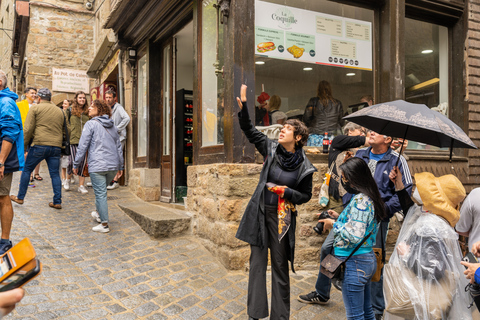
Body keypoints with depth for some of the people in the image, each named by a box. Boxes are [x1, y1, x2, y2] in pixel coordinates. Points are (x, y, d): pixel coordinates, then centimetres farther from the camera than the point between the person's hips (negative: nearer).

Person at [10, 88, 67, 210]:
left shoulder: (35, 108, 1)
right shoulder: (59, 111, 16)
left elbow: (28, 129, -4)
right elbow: (63, 130, 18)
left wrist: (24, 144, 2)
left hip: (39, 145, -4)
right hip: (56, 147, 4)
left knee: (27, 169, 12)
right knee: (55, 174, 7)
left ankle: (20, 197, 20)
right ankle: (57, 202, 7)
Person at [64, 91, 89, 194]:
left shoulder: (87, 112, 12)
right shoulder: (71, 110, 4)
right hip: (73, 140, -2)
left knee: (83, 163, 1)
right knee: (72, 161, -5)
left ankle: (81, 185, 9)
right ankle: (68, 179, 24)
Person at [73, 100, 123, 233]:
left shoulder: (91, 124, -3)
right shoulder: (112, 126, 16)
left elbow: (83, 146, -4)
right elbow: (119, 146, 20)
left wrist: (76, 164, 4)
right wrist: (120, 166, 26)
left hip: (97, 166, -6)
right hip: (113, 166, 6)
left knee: (100, 193, -1)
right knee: (101, 190, 23)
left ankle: (104, 224, 3)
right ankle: (99, 213, 35)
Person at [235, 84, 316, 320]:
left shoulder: (304, 167, -6)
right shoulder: (270, 149, -2)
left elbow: (306, 195, 3)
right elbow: (249, 130, 1)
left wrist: (287, 192, -15)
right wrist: (243, 104, -10)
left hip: (282, 217, -2)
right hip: (259, 213, 2)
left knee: (280, 266, 9)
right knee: (257, 263, 7)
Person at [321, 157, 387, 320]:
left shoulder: (359, 200, -20)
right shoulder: (370, 197, 9)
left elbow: (355, 236, -26)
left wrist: (334, 225, -12)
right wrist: (339, 218, 13)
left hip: (354, 263, -10)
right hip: (367, 259, 10)